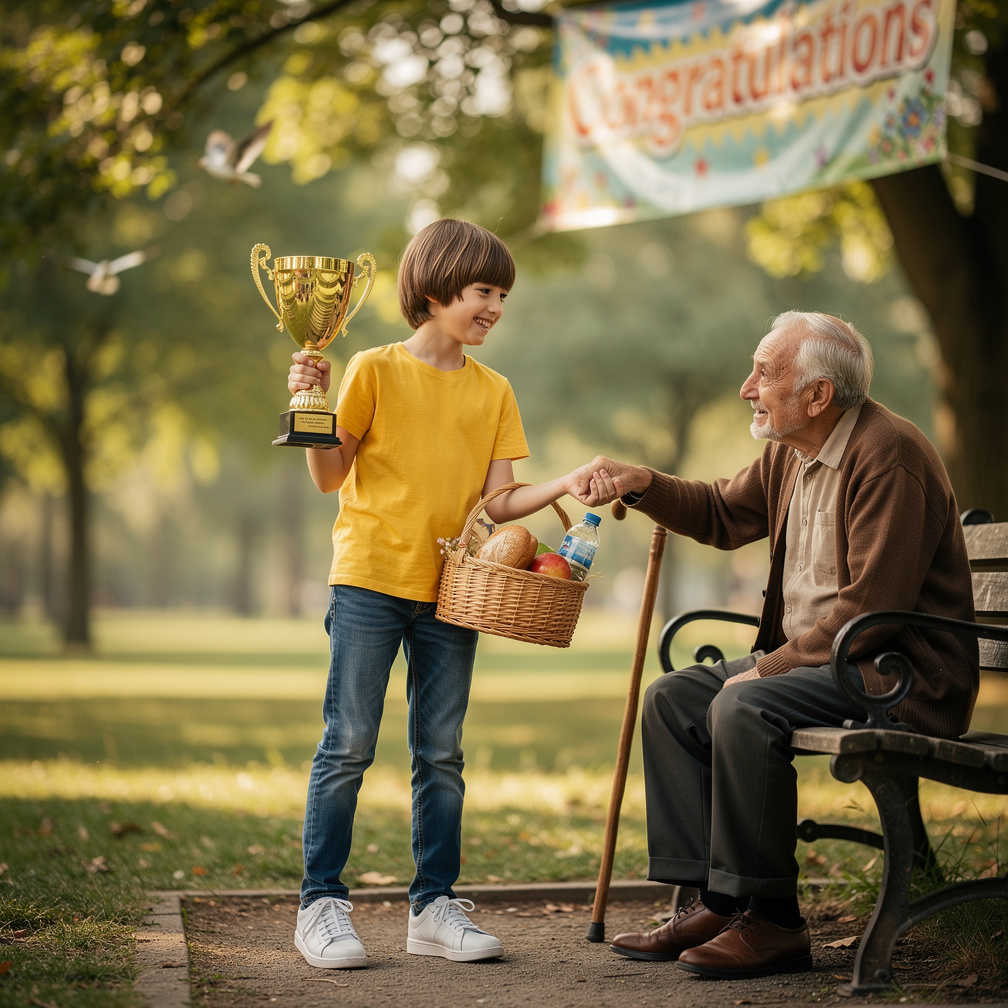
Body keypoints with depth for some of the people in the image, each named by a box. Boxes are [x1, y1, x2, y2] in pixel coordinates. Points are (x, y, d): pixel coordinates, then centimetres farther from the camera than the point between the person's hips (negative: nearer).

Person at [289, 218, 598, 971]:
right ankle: (322, 904, 5)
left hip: (451, 591, 4)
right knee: (348, 747, -2)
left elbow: (494, 502, 5)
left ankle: (435, 907, 14)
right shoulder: (377, 370, 0)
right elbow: (330, 477, -1)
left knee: (442, 755, 7)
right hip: (370, 578, -4)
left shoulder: (494, 391, 10)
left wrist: (562, 488, -10)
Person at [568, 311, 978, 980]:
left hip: (902, 672, -10)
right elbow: (724, 513, 25)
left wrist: (770, 667, -21)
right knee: (672, 698, 1)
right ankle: (713, 900, 0)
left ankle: (770, 919, -18)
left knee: (743, 708, -29)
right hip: (806, 658, 10)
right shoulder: (791, 452, 10)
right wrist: (642, 484, 8)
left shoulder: (889, 456, -20)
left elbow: (869, 607, -24)